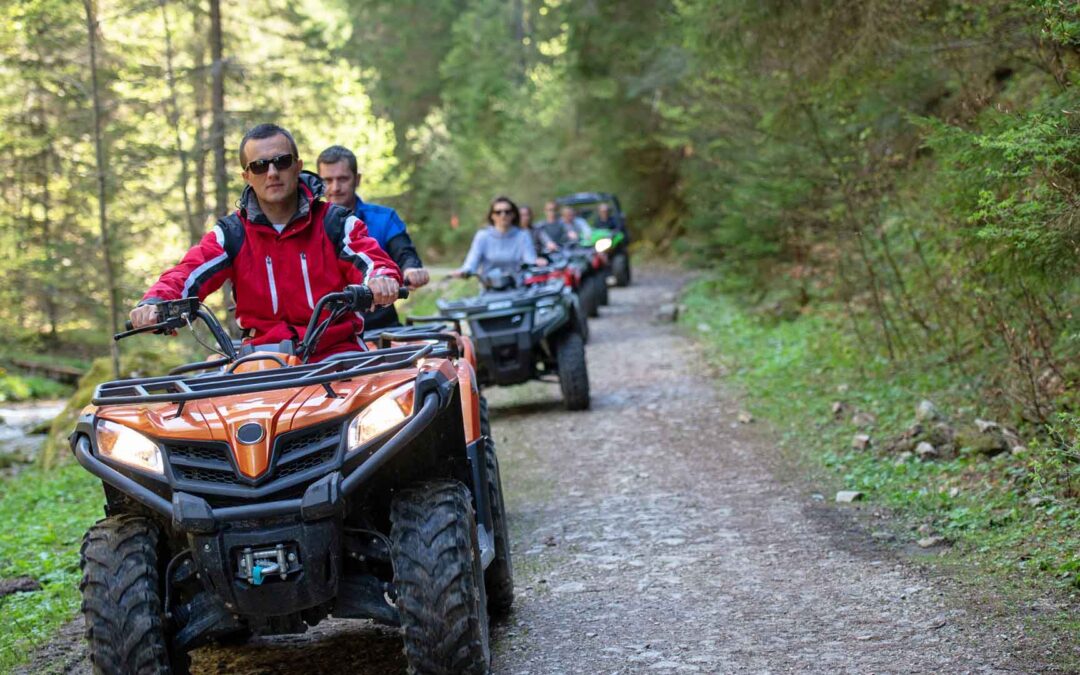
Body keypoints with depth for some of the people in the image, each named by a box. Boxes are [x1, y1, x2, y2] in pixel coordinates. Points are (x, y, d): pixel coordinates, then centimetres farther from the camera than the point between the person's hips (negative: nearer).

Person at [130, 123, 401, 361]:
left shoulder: (335, 223, 5)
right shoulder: (232, 234, 8)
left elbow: (372, 260, -10)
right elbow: (186, 275, -4)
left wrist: (381, 279, -37)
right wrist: (153, 304, -28)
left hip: (336, 352, -1)